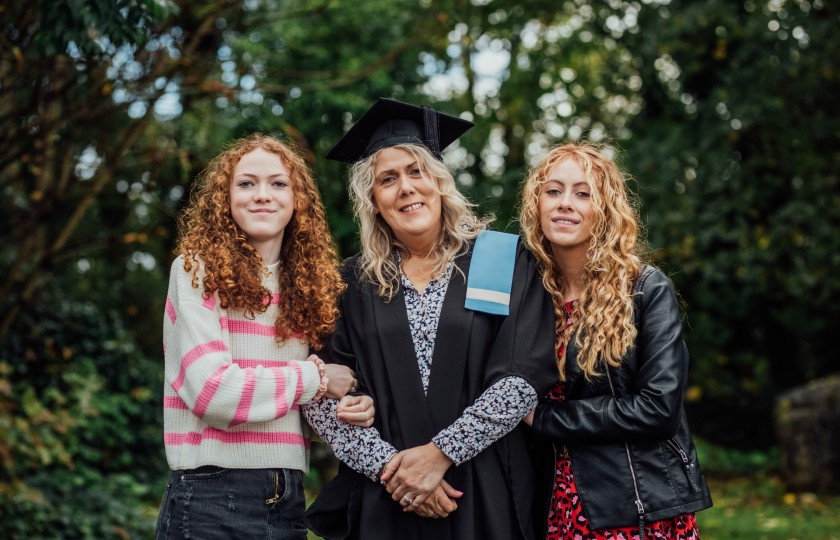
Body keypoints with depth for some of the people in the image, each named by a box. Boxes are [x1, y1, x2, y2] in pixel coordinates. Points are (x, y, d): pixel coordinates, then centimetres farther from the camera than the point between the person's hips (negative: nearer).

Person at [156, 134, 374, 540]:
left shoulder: (305, 284, 10)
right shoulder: (198, 271, -6)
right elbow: (212, 391, -17)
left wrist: (346, 409, -6)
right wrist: (316, 378, -8)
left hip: (289, 499, 6)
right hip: (213, 496, -5)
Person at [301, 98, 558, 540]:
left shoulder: (503, 260, 1)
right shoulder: (354, 284, 5)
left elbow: (524, 376, -8)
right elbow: (319, 396, -2)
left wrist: (440, 453, -14)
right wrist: (389, 465, -14)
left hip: (490, 498, -1)